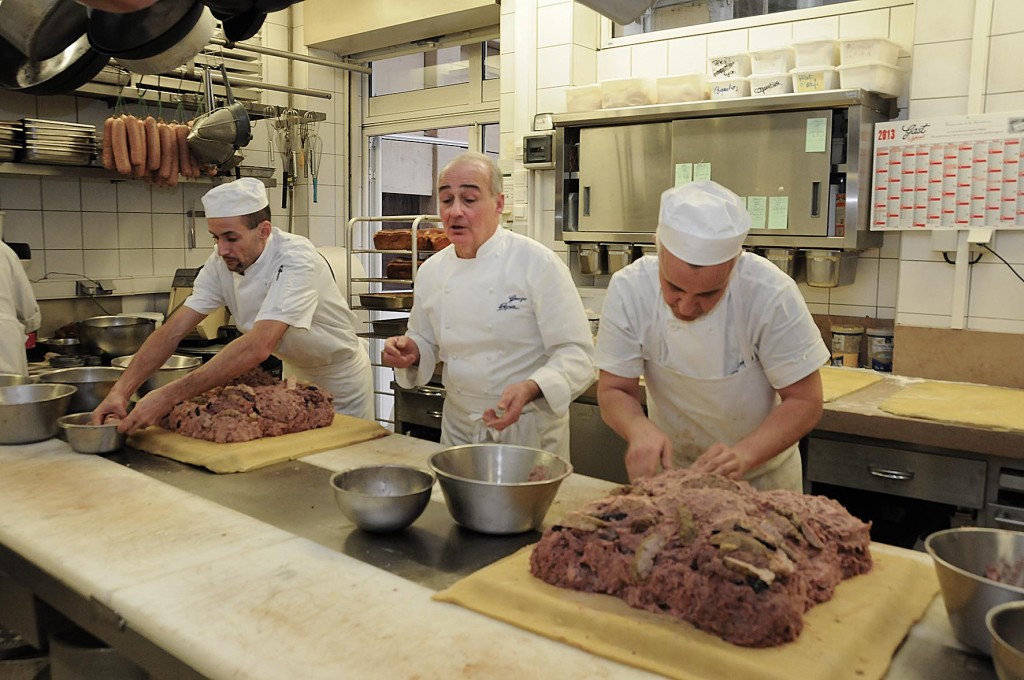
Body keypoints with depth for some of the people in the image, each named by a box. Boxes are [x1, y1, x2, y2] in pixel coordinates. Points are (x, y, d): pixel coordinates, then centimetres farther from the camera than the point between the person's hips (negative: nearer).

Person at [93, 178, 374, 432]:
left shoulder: (297, 260, -34)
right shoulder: (222, 262, -14)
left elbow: (259, 347, -45)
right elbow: (173, 330, -16)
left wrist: (169, 396, -48)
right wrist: (121, 390, -29)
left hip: (340, 379, -5)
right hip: (294, 372, 5)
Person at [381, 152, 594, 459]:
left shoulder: (538, 263, -15)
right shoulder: (431, 271, 2)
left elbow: (576, 354, -17)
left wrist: (530, 389, -33)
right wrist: (411, 353, -8)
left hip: (529, 432, -4)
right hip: (458, 428, 5)